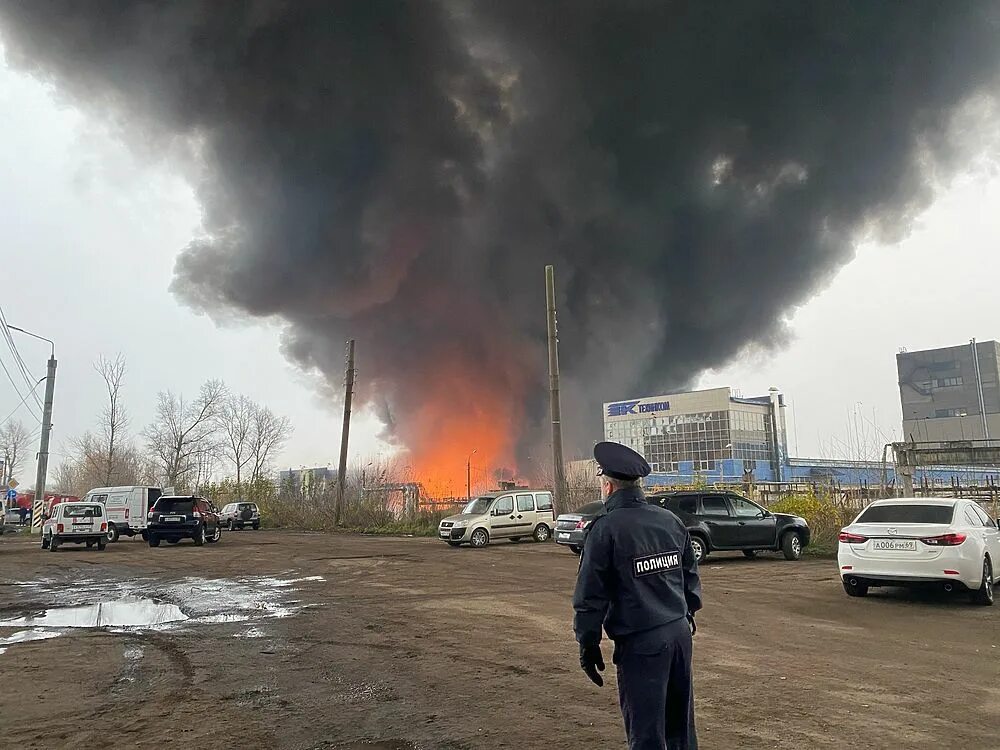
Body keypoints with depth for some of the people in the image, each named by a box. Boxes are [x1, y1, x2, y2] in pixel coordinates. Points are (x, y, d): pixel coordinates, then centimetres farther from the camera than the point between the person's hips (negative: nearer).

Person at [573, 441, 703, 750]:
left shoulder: (605, 529, -14)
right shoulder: (671, 520, 5)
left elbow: (590, 595, -12)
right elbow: (691, 576, 15)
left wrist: (588, 644, -3)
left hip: (639, 643, -7)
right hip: (680, 632, 7)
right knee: (680, 723, 22)